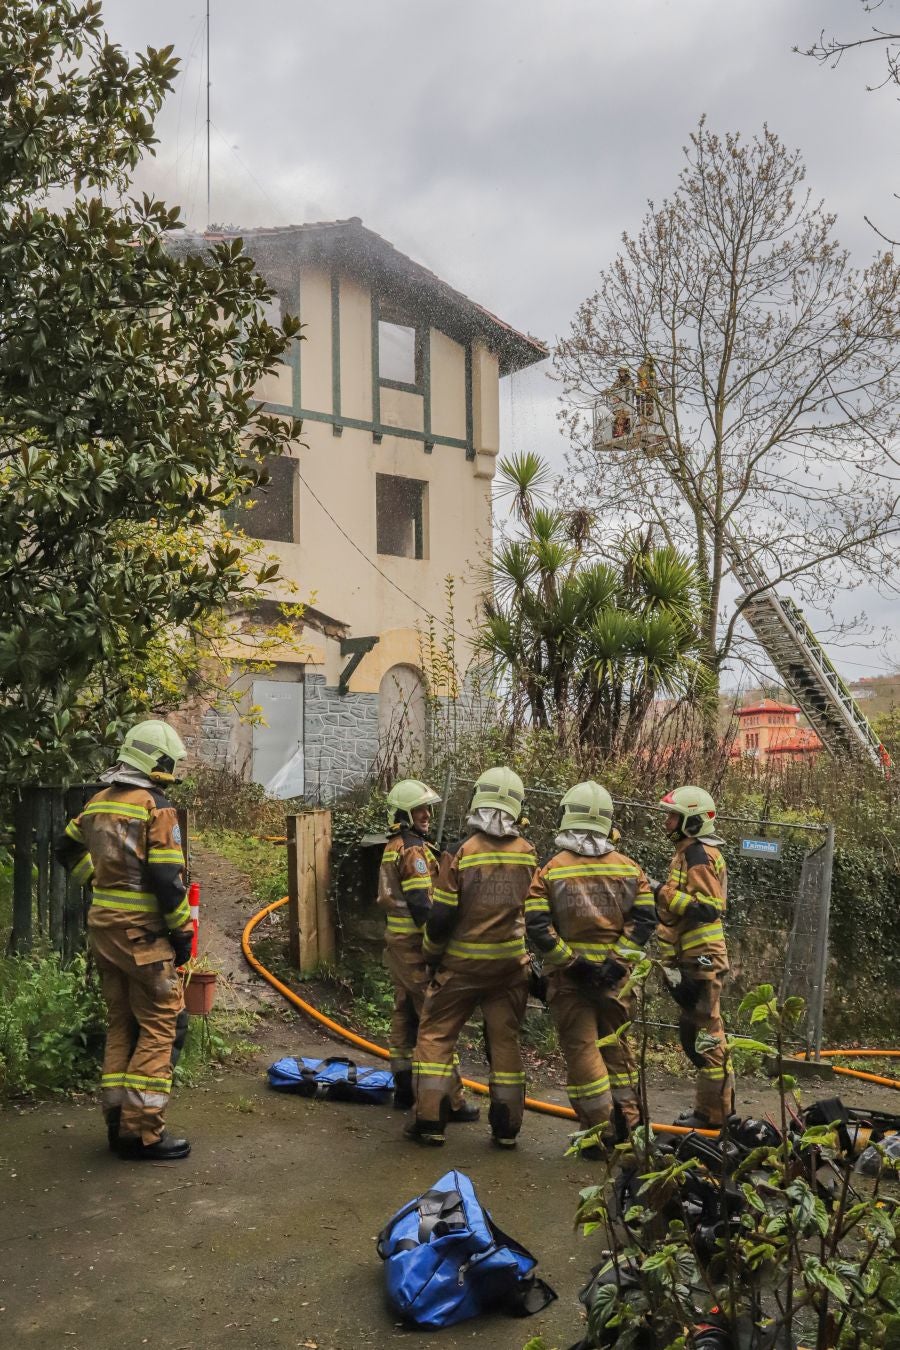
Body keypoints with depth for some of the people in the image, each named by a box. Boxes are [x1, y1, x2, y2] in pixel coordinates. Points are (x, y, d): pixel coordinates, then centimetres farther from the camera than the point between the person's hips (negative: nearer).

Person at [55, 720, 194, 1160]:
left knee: (121, 1025, 16)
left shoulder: (98, 802, 9)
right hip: (141, 930, -8)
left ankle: (118, 1122, 21)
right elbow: (166, 878, -18)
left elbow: (68, 850, 23)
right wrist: (183, 933, -9)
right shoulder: (156, 807, -15)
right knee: (161, 1026, -1)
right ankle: (143, 1131, -2)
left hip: (102, 926, 8)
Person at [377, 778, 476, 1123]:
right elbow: (420, 904, -22)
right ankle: (451, 1100, -5)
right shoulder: (414, 850, -17)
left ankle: (404, 1089, 22)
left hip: (397, 940, 10)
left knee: (404, 1015, 15)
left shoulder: (393, 848, 14)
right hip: (415, 944, -10)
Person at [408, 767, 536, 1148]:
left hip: (462, 962, -3)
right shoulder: (528, 853, -3)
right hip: (511, 964, 3)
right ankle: (506, 1127, 17)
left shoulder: (461, 852, -13)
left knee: (435, 1035, 9)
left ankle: (430, 1120, 7)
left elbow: (441, 916, -12)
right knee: (505, 1041, 12)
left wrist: (431, 953, 5)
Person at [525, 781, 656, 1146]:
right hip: (615, 975, 3)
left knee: (581, 1049, 4)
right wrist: (616, 960, -8)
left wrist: (571, 962, -11)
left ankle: (601, 1130, 6)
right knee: (617, 1046, 17)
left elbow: (537, 926, -14)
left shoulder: (550, 870, -6)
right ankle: (628, 1123, 24)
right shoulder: (629, 868, 2)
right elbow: (644, 919, -5)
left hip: (569, 976, -3)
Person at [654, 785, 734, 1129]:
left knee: (705, 1034, -7)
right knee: (696, 1031, 16)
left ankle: (713, 1112, -1)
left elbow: (708, 908, -22)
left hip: (701, 958, -11)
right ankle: (714, 1105, 25)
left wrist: (668, 894, -23)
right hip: (694, 958, 11)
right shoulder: (689, 853, 19)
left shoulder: (698, 855, -13)